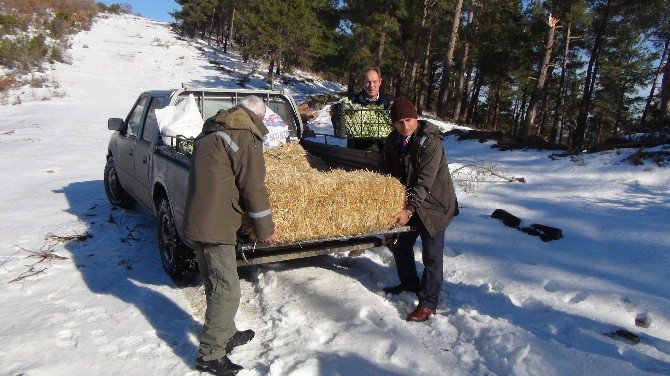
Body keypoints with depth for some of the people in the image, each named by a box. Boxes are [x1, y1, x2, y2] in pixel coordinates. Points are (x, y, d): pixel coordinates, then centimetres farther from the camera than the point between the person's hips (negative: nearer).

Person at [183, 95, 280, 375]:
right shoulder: (247, 137, -11)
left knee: (217, 286, 20)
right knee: (227, 291, -1)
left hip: (197, 220, 10)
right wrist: (266, 229, -2)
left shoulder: (209, 131, 16)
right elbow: (253, 187, -12)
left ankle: (227, 335, 35)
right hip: (216, 225, -10)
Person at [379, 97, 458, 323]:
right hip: (407, 204, 8)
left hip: (433, 205, -7)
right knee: (400, 245, 19)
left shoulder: (430, 142, -23)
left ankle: (428, 303, 11)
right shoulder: (393, 141, 0)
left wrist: (409, 209, -32)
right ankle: (409, 284, 41)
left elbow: (425, 181, -28)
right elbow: (386, 173, 10)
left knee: (432, 256, -2)